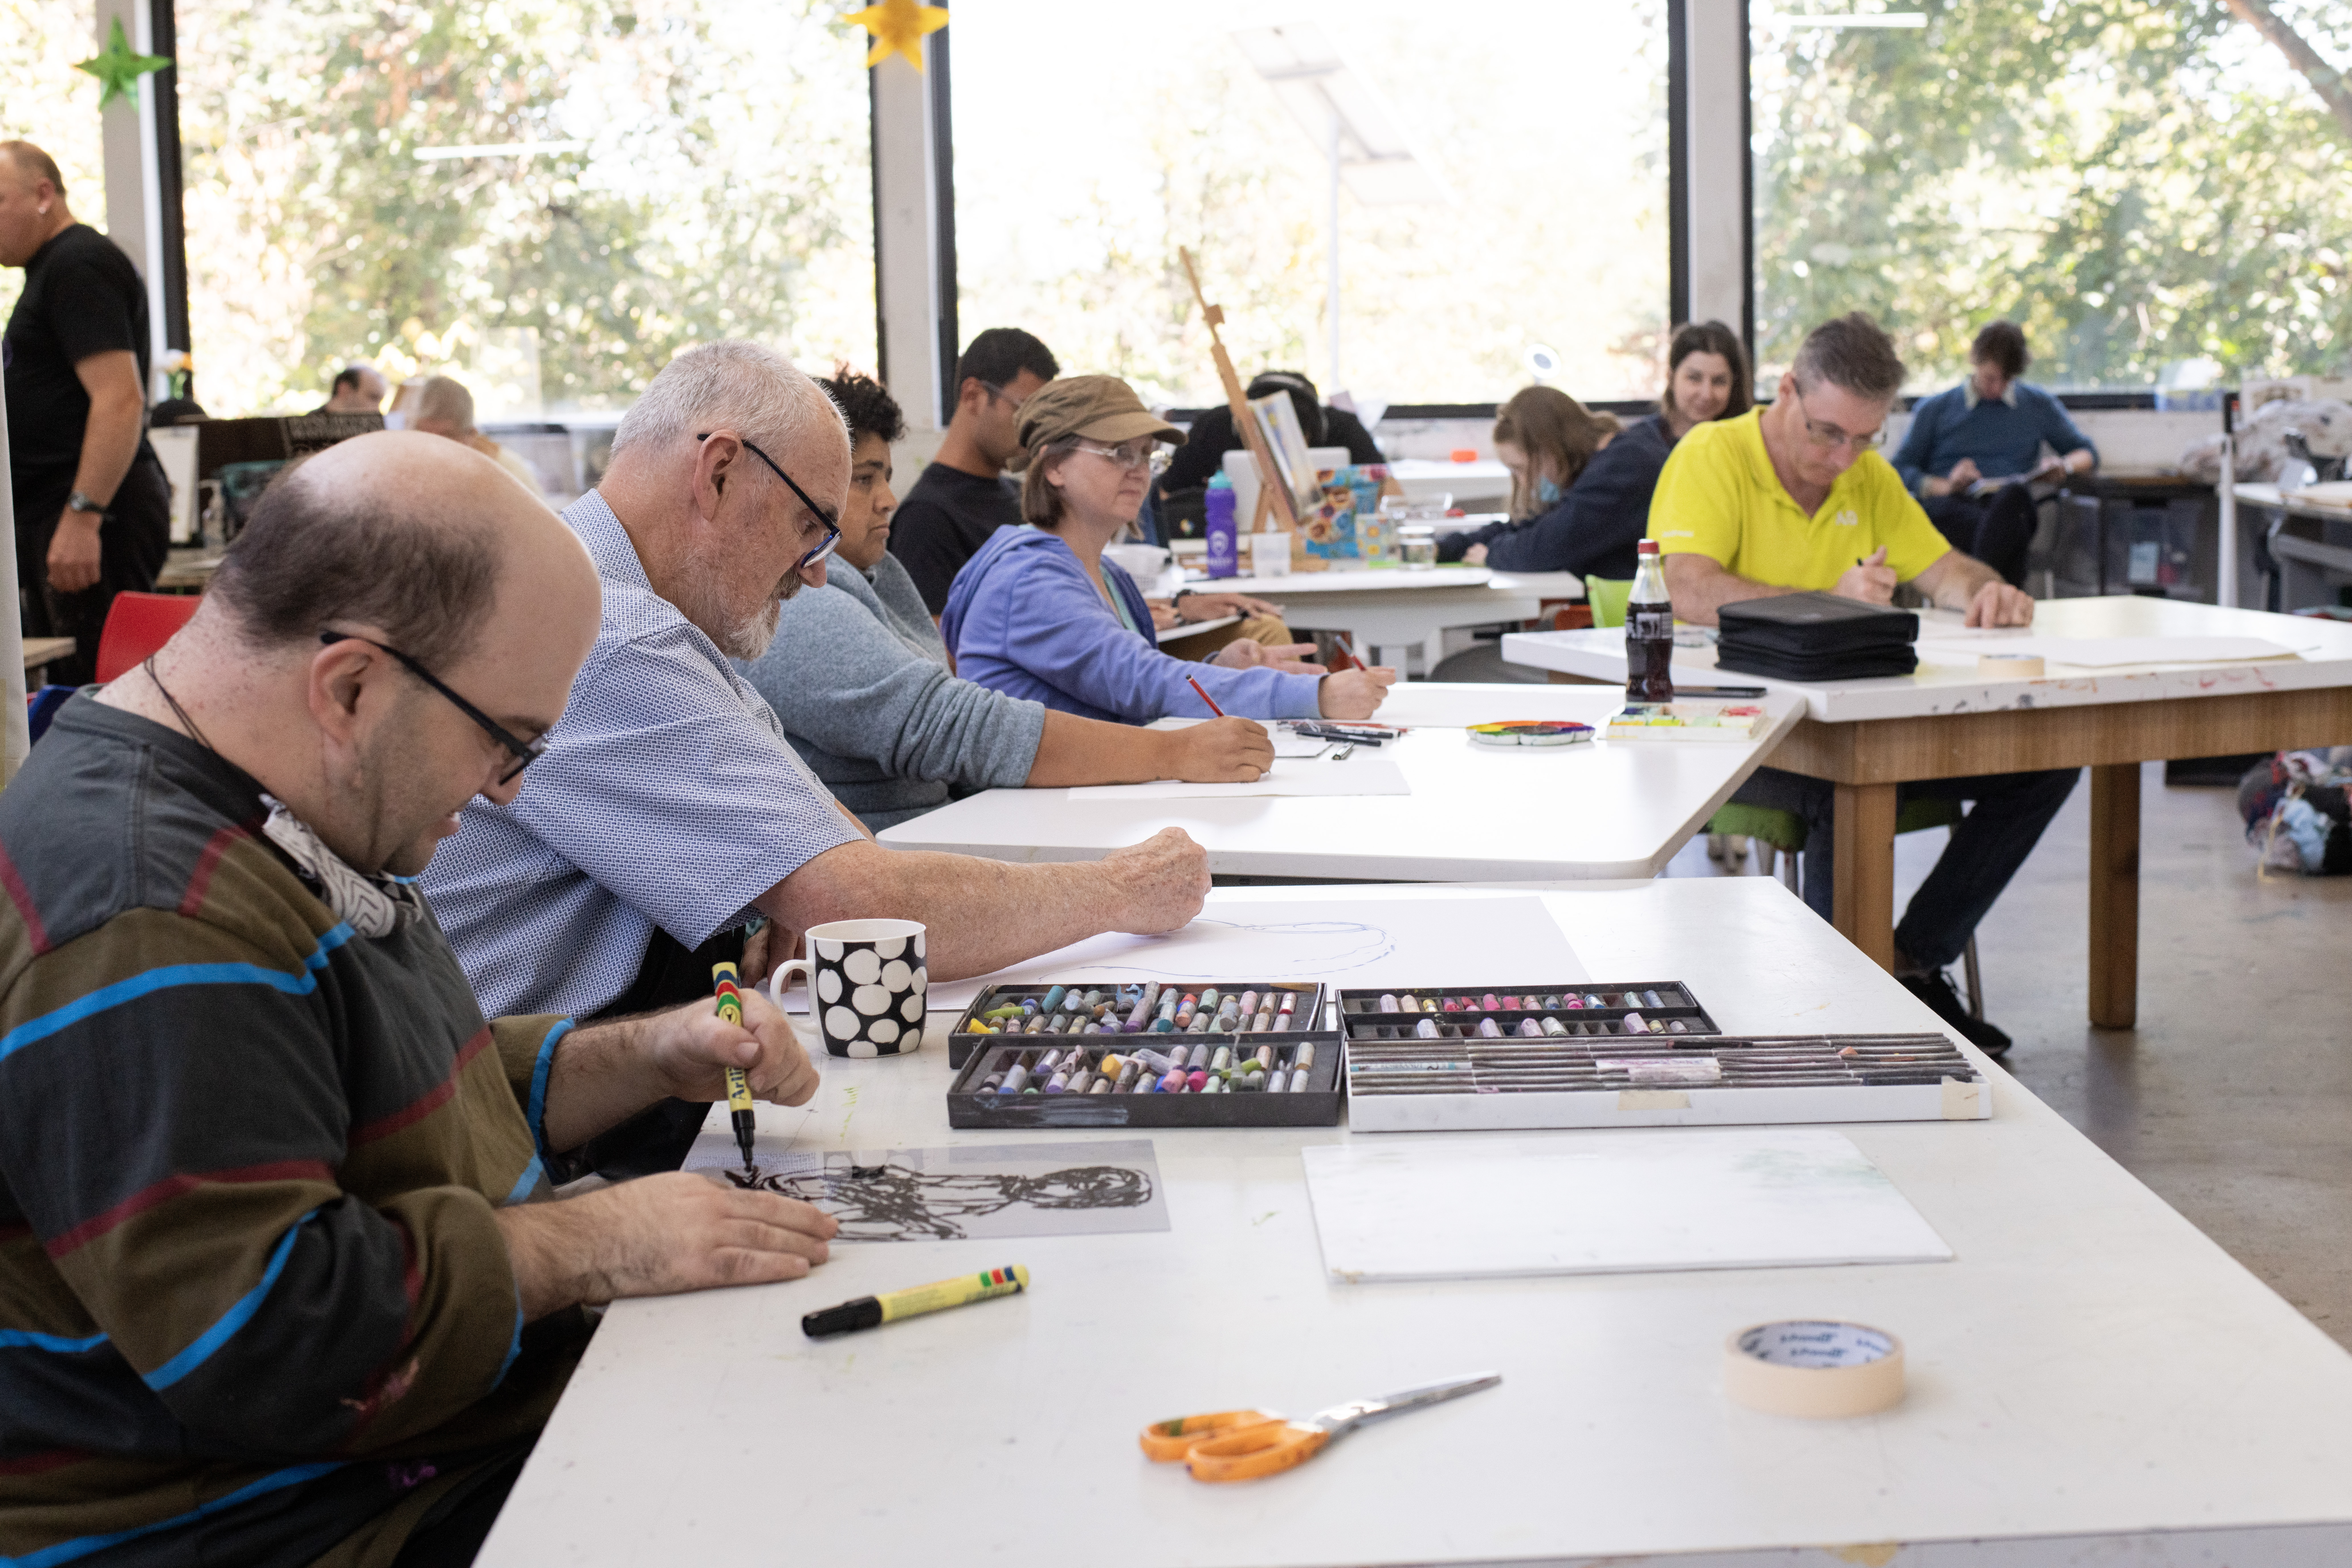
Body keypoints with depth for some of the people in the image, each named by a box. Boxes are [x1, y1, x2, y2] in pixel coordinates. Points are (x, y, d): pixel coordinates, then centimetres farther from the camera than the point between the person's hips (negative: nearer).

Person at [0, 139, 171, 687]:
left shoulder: (78, 266, -10)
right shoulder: (55, 268, 22)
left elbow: (121, 398, -21)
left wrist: (82, 516, -26)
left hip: (96, 513, -11)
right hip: (50, 514, 11)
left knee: (97, 688, -11)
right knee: (68, 689, 8)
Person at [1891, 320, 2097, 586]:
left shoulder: (2039, 406, 28)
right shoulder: (1934, 409, 22)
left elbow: (2087, 454, 31)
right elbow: (1900, 468, 13)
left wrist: (2065, 466, 5)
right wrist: (1945, 486, -8)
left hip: (2012, 504, 1)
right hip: (1954, 507, 0)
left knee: (2013, 493, -40)